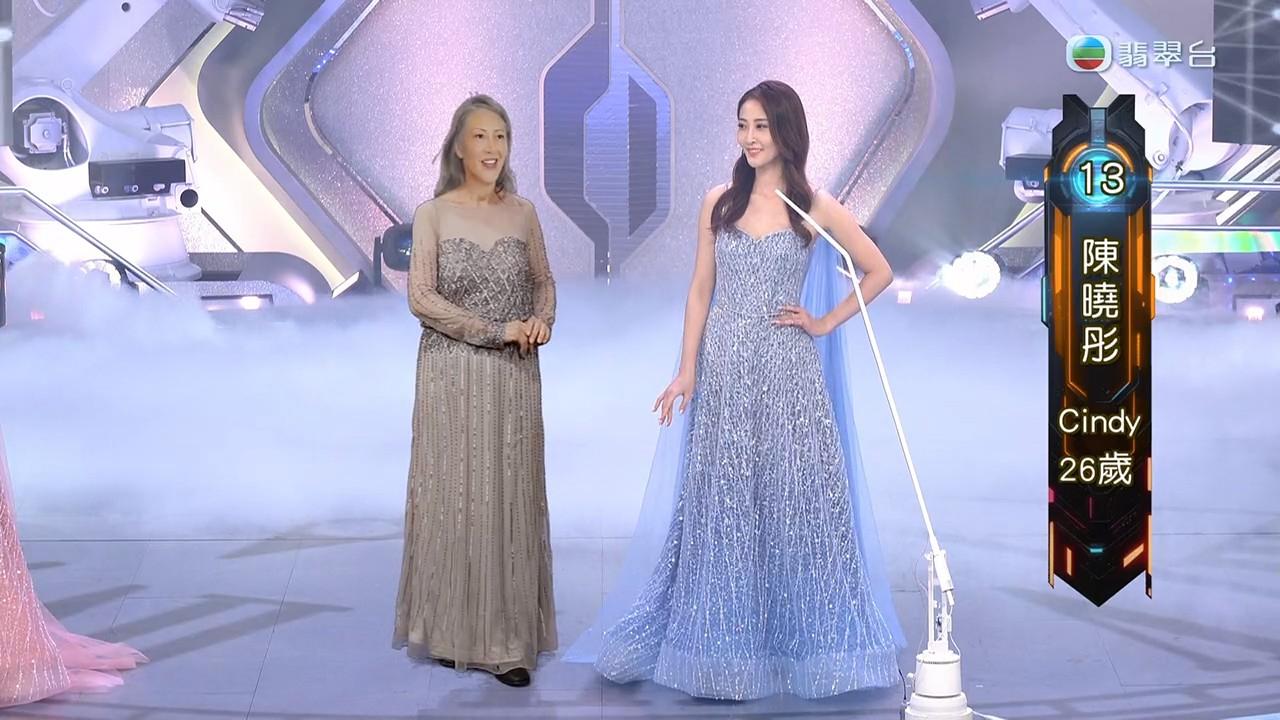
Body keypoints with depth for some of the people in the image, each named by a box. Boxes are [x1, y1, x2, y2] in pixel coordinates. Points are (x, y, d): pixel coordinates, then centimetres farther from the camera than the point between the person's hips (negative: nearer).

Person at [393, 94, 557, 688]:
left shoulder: (523, 213, 6)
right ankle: (452, 631, 15)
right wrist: (494, 331, -14)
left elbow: (543, 281, 15)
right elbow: (421, 296, -8)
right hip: (453, 373, -2)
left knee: (511, 498, 4)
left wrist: (542, 319, -7)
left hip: (515, 375, 3)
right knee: (454, 495, 2)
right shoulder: (434, 214, -3)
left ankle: (507, 638, 12)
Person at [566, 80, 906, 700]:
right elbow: (700, 290, 8)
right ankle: (721, 644, 16)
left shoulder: (815, 208, 0)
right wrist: (687, 369, 2)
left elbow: (878, 271, 7)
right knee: (720, 505, 6)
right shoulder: (719, 203, 7)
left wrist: (826, 323, 2)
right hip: (725, 370, 2)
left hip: (787, 373, -2)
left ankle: (804, 641, 17)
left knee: (796, 502, 2)